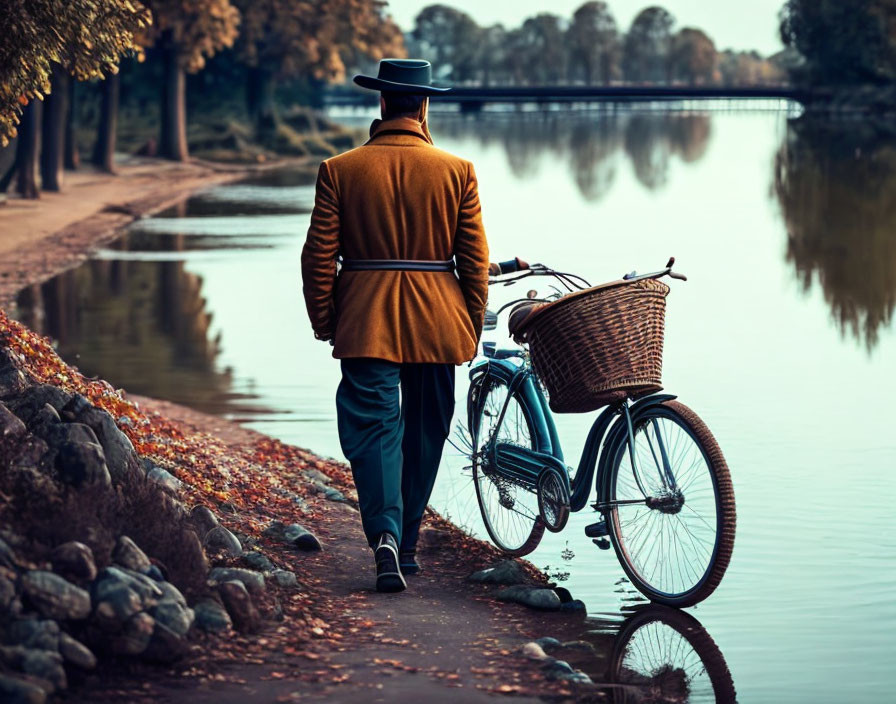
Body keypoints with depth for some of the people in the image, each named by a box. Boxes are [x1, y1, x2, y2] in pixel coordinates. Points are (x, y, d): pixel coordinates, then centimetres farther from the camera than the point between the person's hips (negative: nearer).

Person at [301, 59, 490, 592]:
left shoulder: (340, 171, -2)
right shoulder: (457, 172, -1)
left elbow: (319, 257, -1)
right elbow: (475, 259, 1)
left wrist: (323, 322, 11)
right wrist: (472, 327, 12)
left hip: (365, 323, -1)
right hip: (436, 324, 1)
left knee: (374, 429, 0)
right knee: (425, 434, 13)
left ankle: (386, 535, -20)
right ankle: (409, 544, 23)